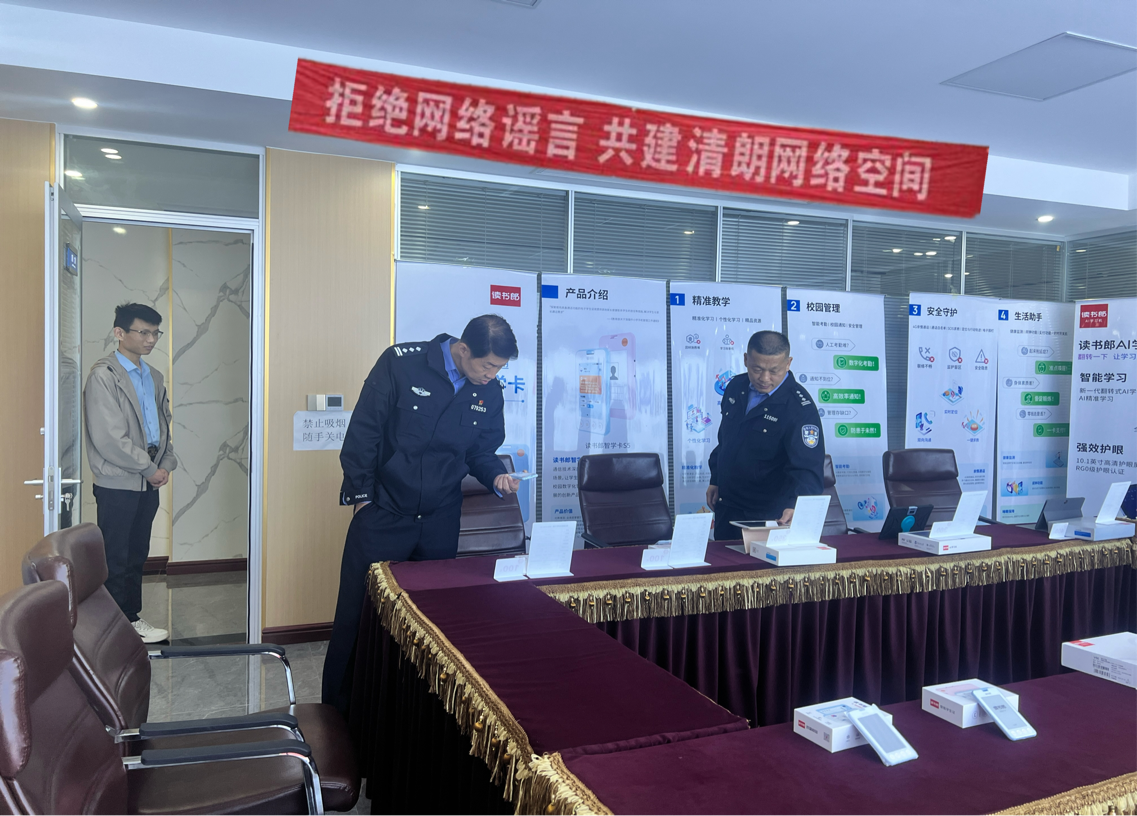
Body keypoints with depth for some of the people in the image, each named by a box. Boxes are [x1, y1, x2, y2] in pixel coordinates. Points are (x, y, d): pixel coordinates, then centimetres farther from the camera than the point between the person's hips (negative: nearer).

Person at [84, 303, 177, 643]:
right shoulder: (103, 376, -10)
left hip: (148, 483, 7)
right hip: (117, 484, -7)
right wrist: (150, 469, -12)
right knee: (116, 561, 2)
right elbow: (108, 438, -16)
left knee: (137, 557, 14)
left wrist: (166, 464, 2)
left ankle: (132, 619, 24)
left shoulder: (154, 377, 14)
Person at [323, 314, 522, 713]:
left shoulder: (490, 393, -1)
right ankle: (338, 710, 23)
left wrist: (496, 476, -8)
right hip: (383, 514, -3)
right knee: (358, 614, 6)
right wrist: (362, 496, -9)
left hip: (440, 522, 4)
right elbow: (364, 431, -10)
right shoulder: (402, 363, -14)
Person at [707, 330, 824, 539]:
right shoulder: (735, 387, 0)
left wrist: (796, 506, -42)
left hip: (769, 515, -6)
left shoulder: (800, 407, -21)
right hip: (726, 506, 6)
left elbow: (807, 468, -27)